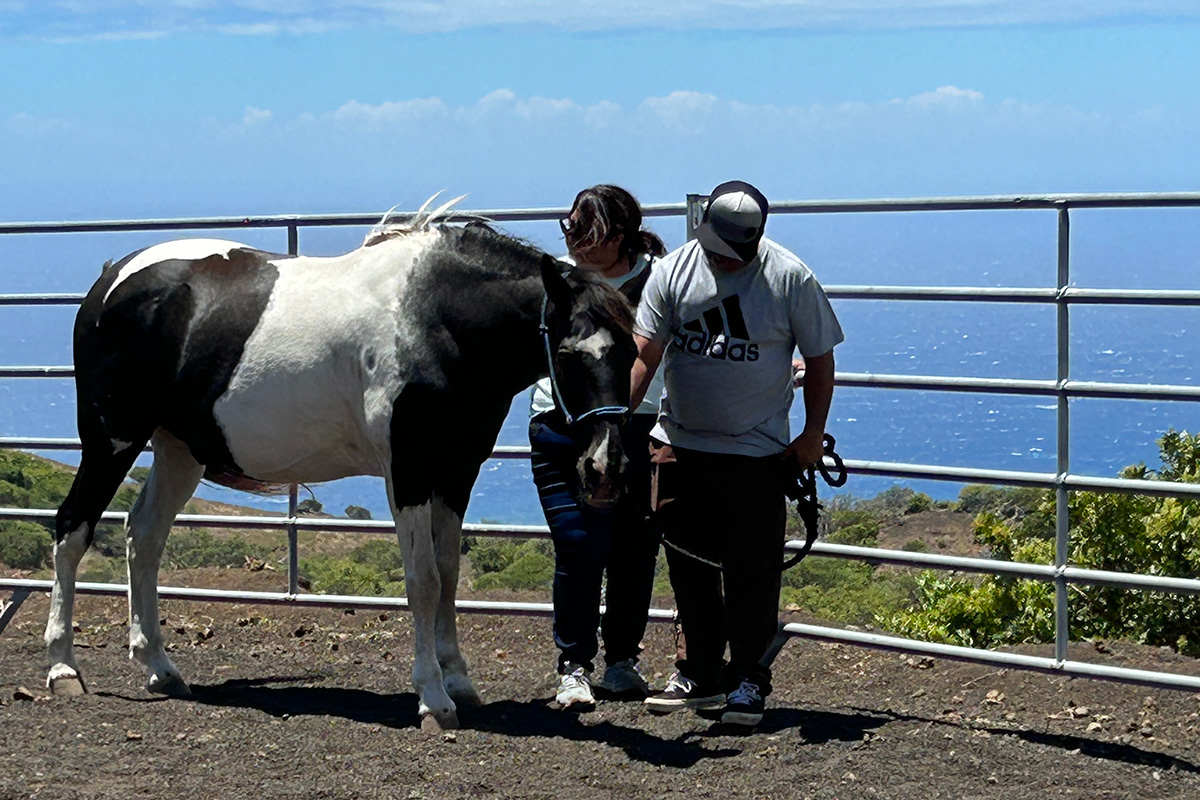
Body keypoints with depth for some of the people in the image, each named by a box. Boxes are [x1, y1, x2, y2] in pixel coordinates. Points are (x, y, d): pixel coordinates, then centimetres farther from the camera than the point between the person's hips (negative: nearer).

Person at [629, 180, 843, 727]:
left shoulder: (790, 279, -9)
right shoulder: (674, 271, -3)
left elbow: (820, 359, -1)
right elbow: (643, 353, -5)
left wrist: (814, 433, -4)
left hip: (758, 451, -3)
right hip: (680, 444, 3)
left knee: (751, 569, 0)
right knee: (688, 562, 10)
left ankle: (749, 680, 11)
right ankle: (700, 674, 23)